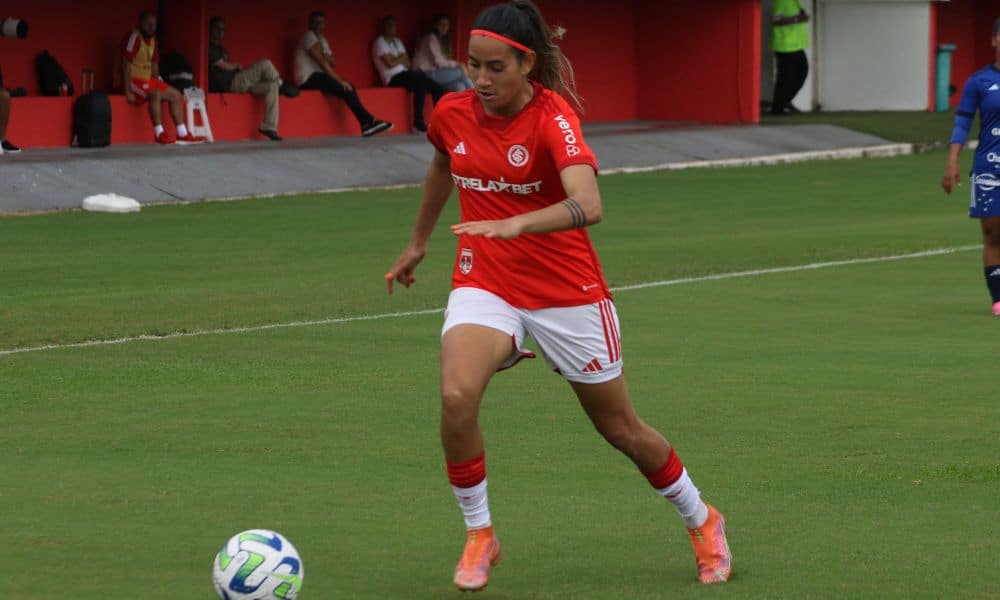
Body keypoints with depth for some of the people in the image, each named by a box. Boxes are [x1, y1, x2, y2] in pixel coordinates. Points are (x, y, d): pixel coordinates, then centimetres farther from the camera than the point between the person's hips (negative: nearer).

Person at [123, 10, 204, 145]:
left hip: (147, 80, 9)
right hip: (133, 80, -9)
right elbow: (126, 65, -20)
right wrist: (128, 91, -24)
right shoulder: (134, 37, -15)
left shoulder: (153, 40, 12)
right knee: (155, 93, -34)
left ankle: (182, 134, 4)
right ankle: (159, 133, -33)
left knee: (176, 95, 4)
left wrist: (158, 83, 6)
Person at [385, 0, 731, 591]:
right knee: (457, 396, -26)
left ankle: (703, 522, 35)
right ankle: (479, 535, -6)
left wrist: (515, 225, -53)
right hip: (484, 283, 3)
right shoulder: (453, 114, -4)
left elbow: (588, 205, -38)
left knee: (621, 428, 10)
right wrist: (418, 244, 30)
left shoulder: (553, 118, -21)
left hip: (567, 291, -3)